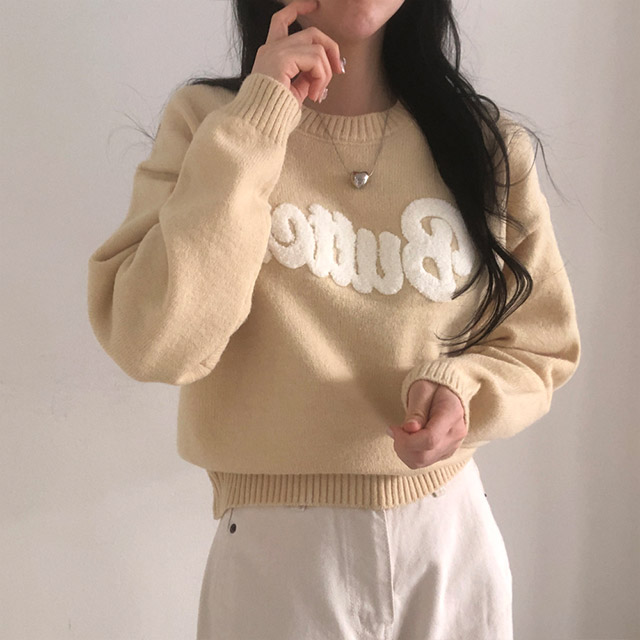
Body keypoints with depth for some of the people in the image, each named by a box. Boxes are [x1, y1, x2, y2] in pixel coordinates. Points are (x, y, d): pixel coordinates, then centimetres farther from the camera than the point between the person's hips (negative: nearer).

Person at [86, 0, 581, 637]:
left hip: (452, 537, 3)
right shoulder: (206, 123, -7)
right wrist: (254, 126, -21)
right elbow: (156, 345, -19)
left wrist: (462, 390, -16)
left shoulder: (492, 146, -2)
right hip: (274, 548, -2)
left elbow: (540, 348, 5)